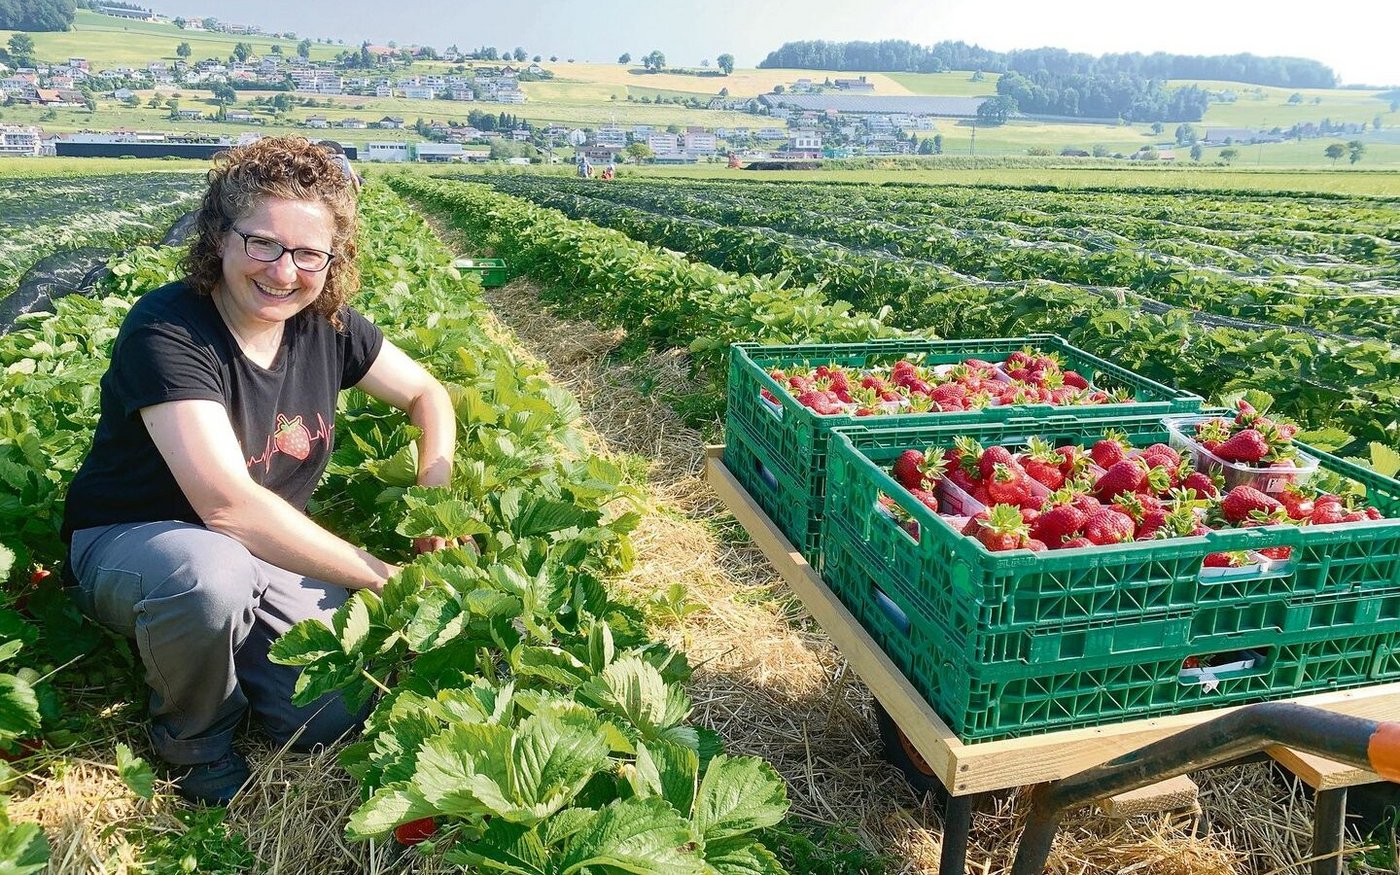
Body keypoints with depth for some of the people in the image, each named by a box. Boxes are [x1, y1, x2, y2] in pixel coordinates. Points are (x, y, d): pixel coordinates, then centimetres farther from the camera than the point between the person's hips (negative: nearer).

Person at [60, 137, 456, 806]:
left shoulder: (325, 324, -8)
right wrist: (379, 575, -29)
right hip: (127, 546, -4)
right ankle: (192, 738, -8)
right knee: (210, 571, -41)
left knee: (333, 721, -16)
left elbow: (429, 394, 6)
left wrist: (436, 500, -12)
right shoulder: (166, 331, -26)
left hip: (263, 551, 5)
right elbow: (227, 503, -34)